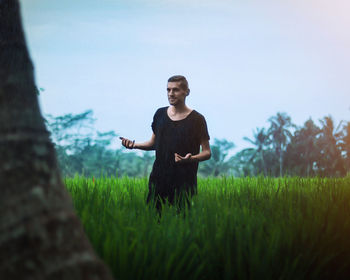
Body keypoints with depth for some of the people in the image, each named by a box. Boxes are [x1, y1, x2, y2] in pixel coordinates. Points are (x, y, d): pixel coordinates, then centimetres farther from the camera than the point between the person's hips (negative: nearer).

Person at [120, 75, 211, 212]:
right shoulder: (160, 114, 9)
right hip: (158, 178, 4)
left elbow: (207, 152, -2)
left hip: (184, 182, -3)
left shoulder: (196, 119, -4)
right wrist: (134, 145, 1)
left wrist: (191, 158, -23)